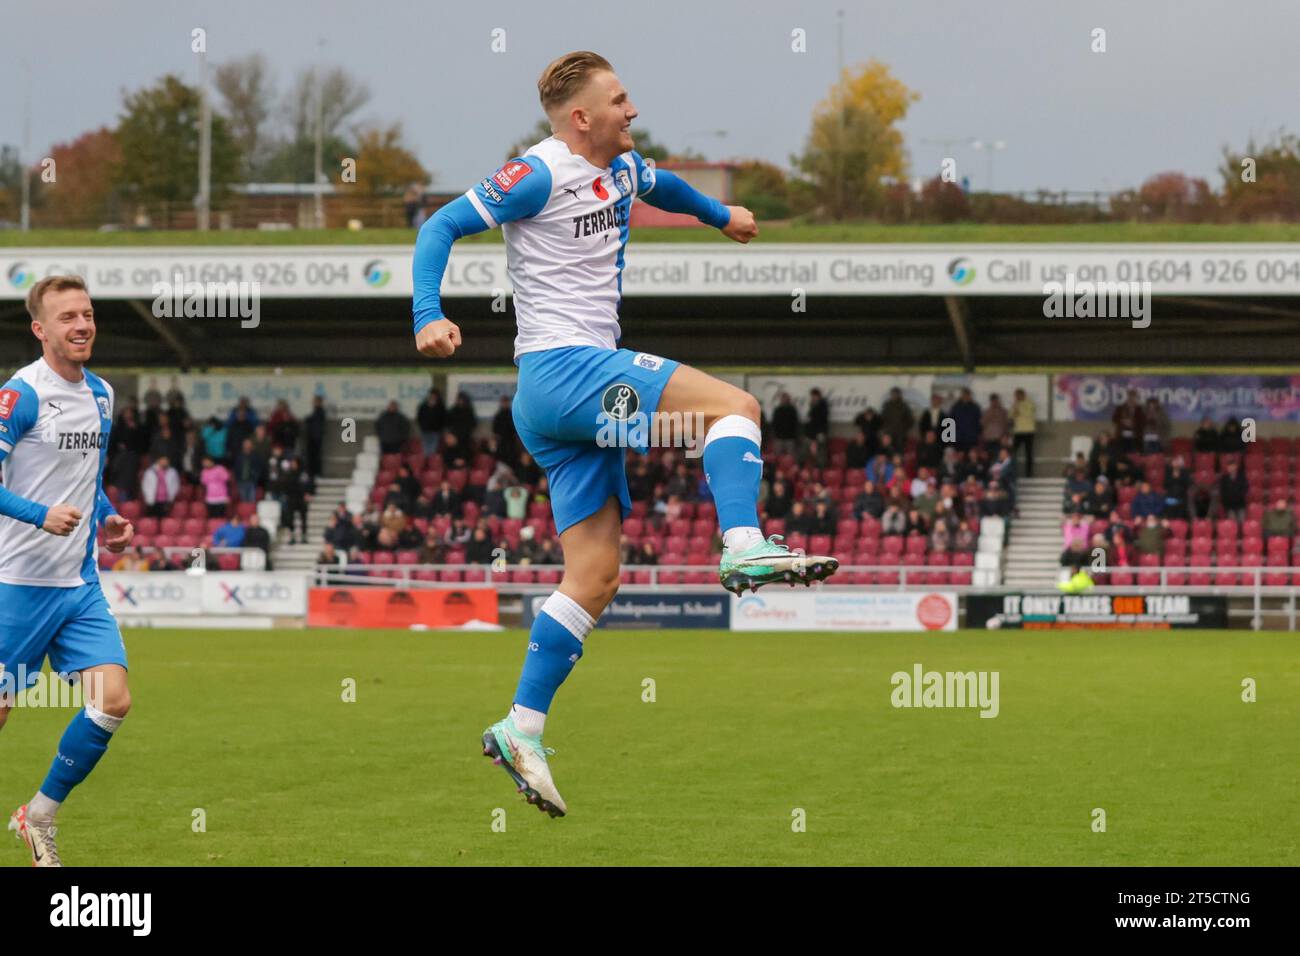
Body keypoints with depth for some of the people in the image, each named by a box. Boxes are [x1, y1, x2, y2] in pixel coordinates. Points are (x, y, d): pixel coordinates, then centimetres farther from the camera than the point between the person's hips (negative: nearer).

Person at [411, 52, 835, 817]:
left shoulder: (622, 170, 18)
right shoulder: (540, 173, -7)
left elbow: (660, 185, 43)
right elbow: (443, 226, -10)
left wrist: (720, 214, 55)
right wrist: (429, 317, -23)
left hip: (587, 387, 9)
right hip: (563, 370, -9)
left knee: (595, 577, 3)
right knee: (735, 405, -17)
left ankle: (522, 730, 2)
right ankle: (745, 548, -32)